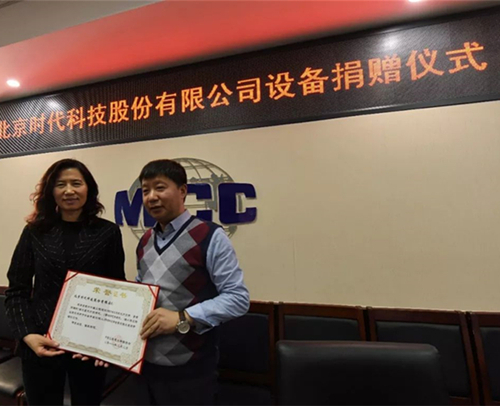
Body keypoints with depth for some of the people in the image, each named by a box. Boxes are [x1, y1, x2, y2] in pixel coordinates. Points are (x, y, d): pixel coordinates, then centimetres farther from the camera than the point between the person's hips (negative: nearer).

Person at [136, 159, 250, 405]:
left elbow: (238, 298, -20)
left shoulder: (210, 237, -16)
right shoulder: (145, 241, 7)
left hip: (188, 369, -6)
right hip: (147, 361, 6)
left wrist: (183, 318, -25)